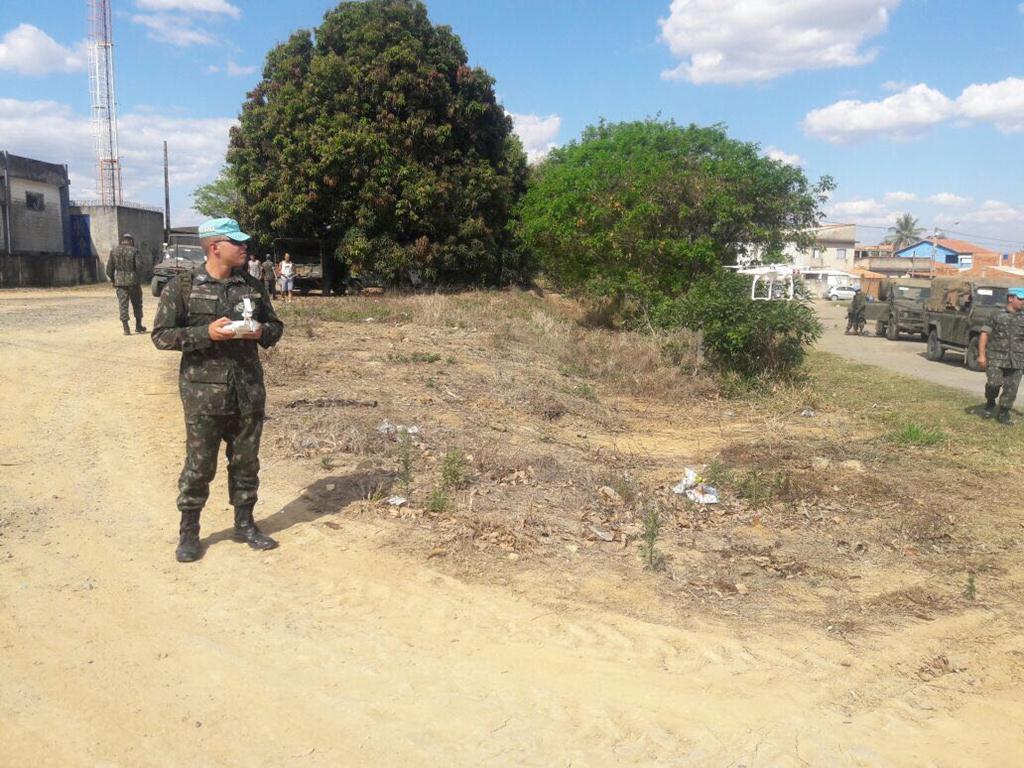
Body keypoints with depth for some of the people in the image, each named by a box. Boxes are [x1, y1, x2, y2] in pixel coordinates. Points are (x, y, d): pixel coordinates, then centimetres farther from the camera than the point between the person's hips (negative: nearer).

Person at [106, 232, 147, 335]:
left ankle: (126, 329, -4)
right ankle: (138, 326, 21)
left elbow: (109, 268, 4)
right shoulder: (134, 251, -8)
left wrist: (113, 279, 17)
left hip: (119, 281, 2)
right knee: (137, 304, 13)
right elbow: (140, 266, -14)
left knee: (123, 305, 3)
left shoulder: (114, 250, 2)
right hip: (133, 281, -2)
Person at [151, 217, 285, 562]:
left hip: (248, 391, 4)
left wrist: (261, 332, -7)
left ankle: (244, 524, 27)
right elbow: (161, 335, -6)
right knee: (199, 464, 4)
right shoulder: (182, 287, -4)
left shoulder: (252, 286, 8)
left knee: (246, 462, 12)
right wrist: (206, 333, -19)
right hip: (204, 392, -4)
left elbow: (275, 325, 16)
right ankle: (188, 532, 20)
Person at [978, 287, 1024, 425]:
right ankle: (990, 403, 15)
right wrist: (981, 355, -10)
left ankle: (1003, 414, 17)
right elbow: (984, 334, -1)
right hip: (996, 359, -3)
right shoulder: (997, 317, 2)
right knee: (993, 383, -14)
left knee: (1011, 389, 2)